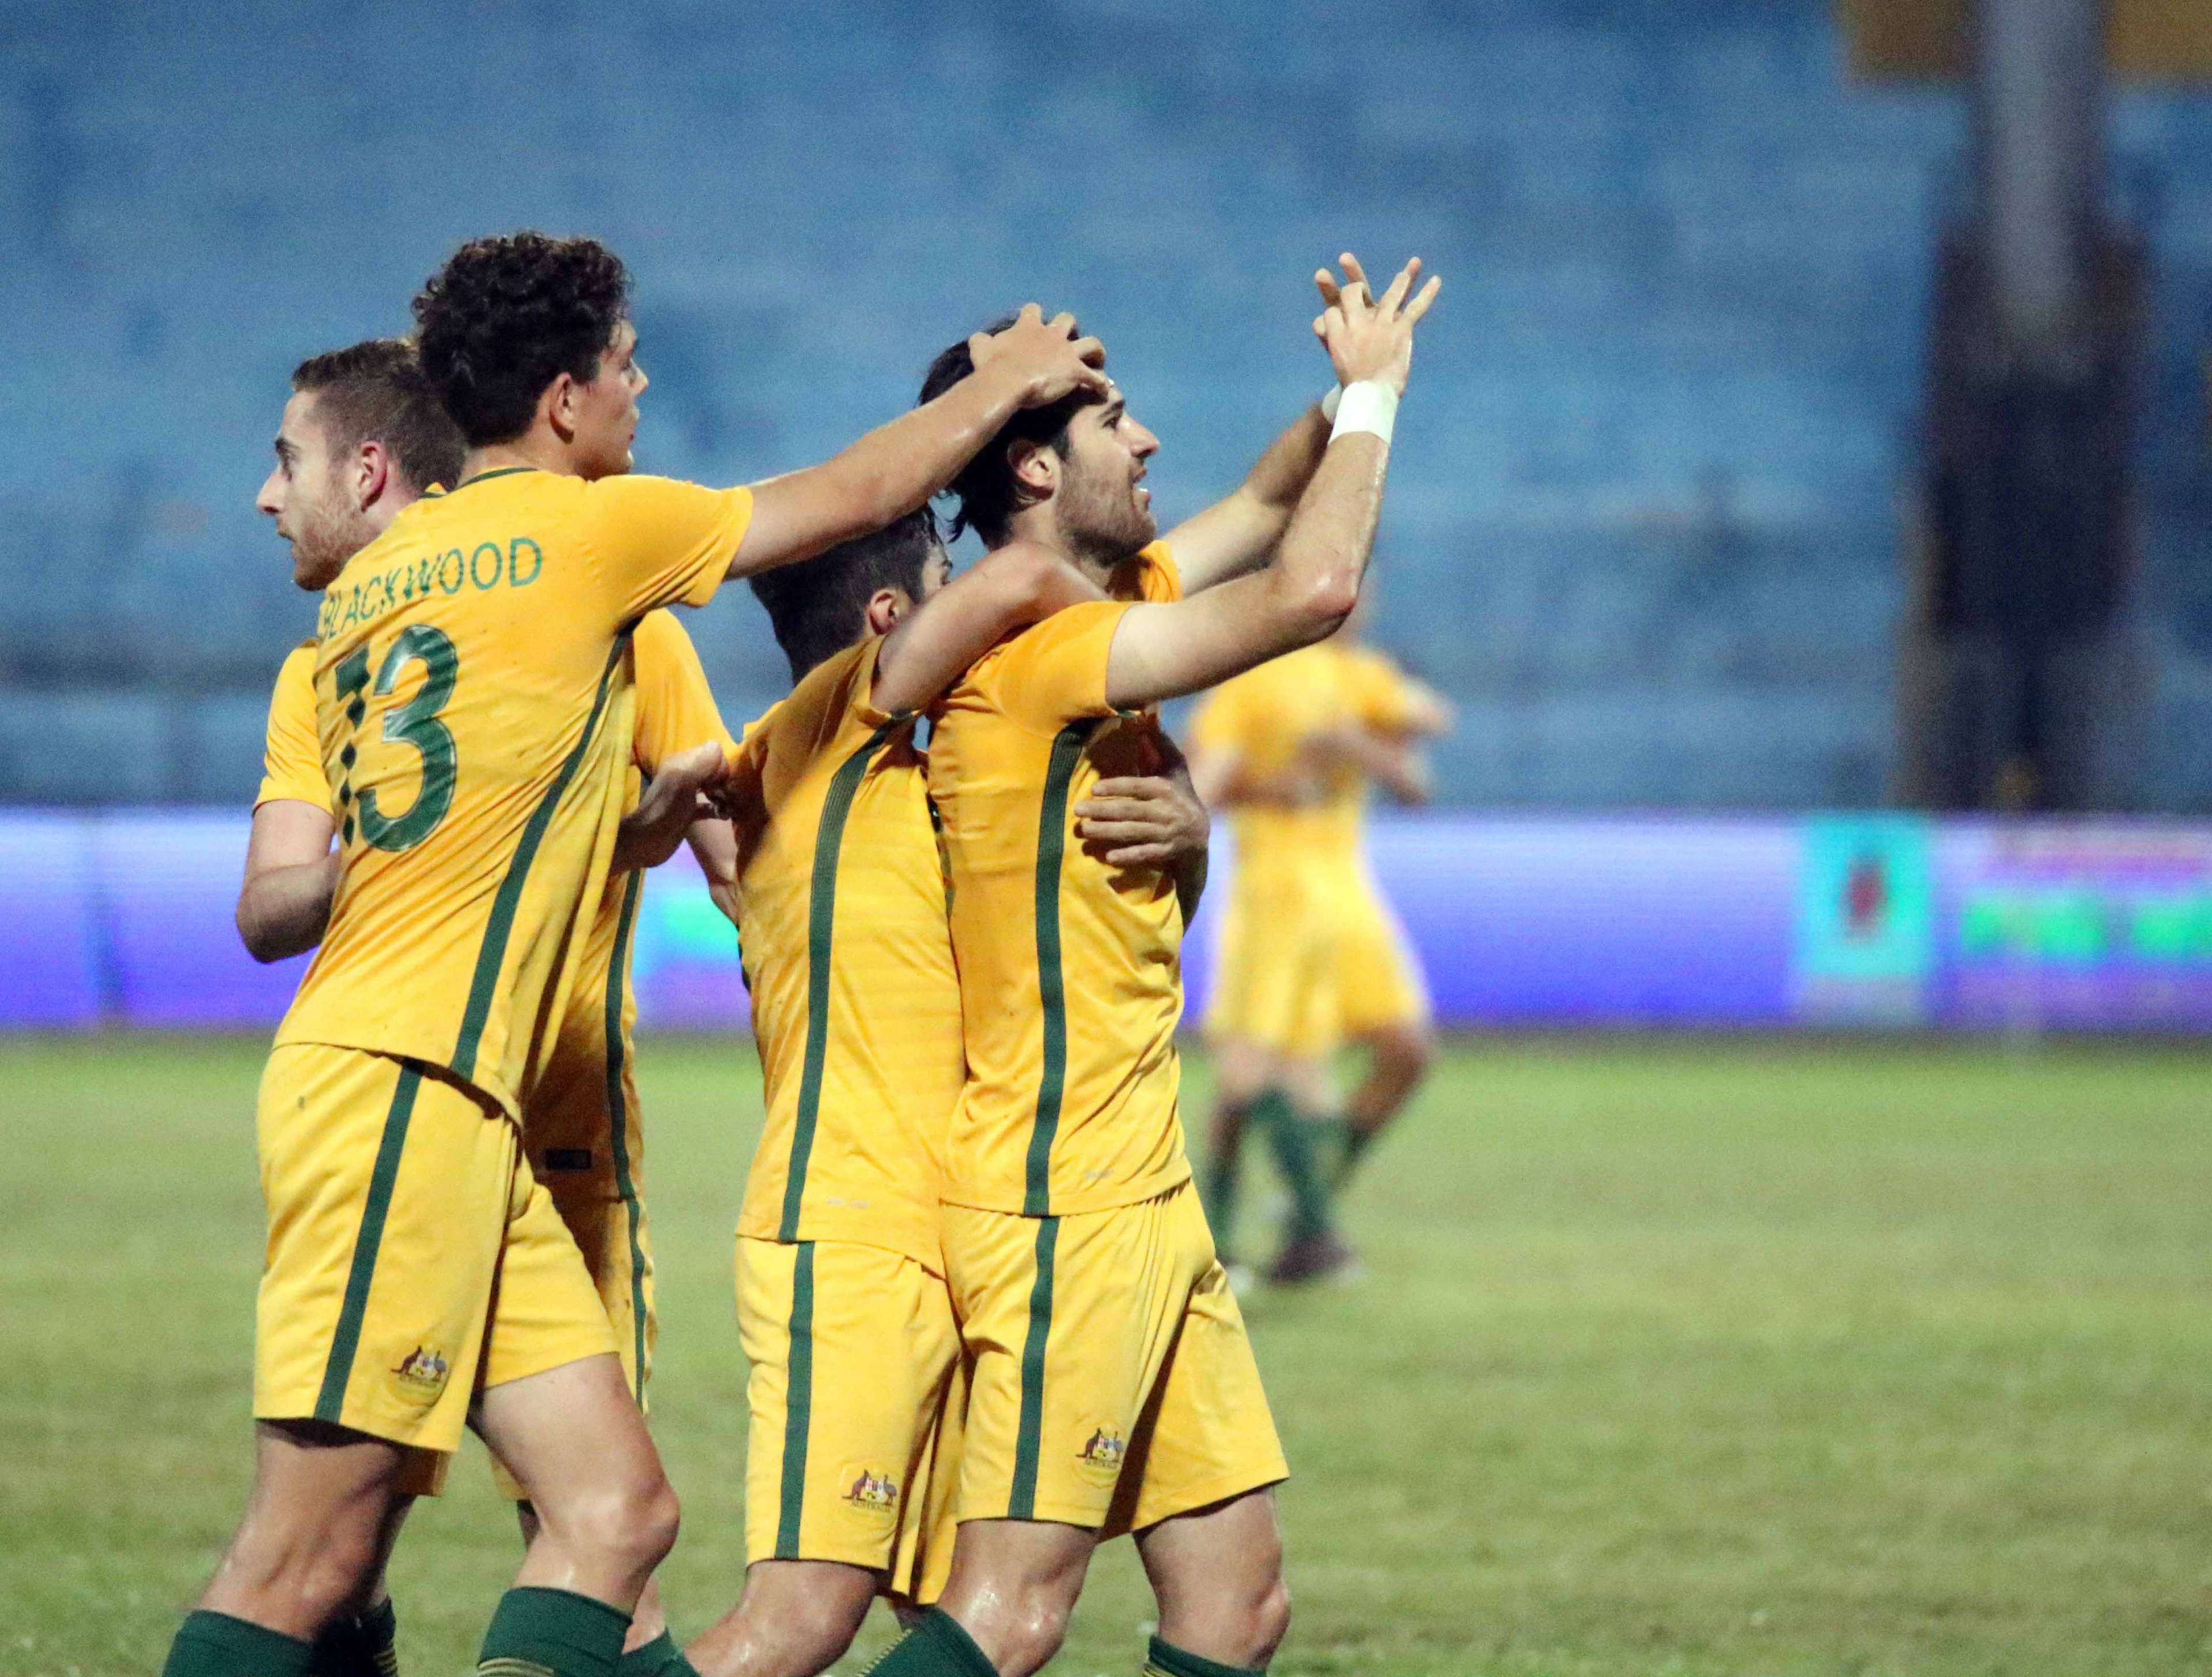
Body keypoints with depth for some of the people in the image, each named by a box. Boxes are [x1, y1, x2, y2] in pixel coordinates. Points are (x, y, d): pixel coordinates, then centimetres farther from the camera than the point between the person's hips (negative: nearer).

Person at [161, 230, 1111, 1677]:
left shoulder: (379, 575, 17)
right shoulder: (588, 528, -4)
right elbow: (859, 495, 9)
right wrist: (1007, 382, 27)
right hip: (405, 1089, -9)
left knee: (619, 1511, 3)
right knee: (311, 1558, -11)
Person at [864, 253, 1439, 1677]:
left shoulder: (1091, 619, 13)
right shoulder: (1030, 650, -15)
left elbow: (1270, 507, 28)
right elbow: (1312, 590, -24)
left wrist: (1350, 394, 8)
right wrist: (1372, 391, -9)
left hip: (1143, 1200, 10)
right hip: (1063, 1205, -10)